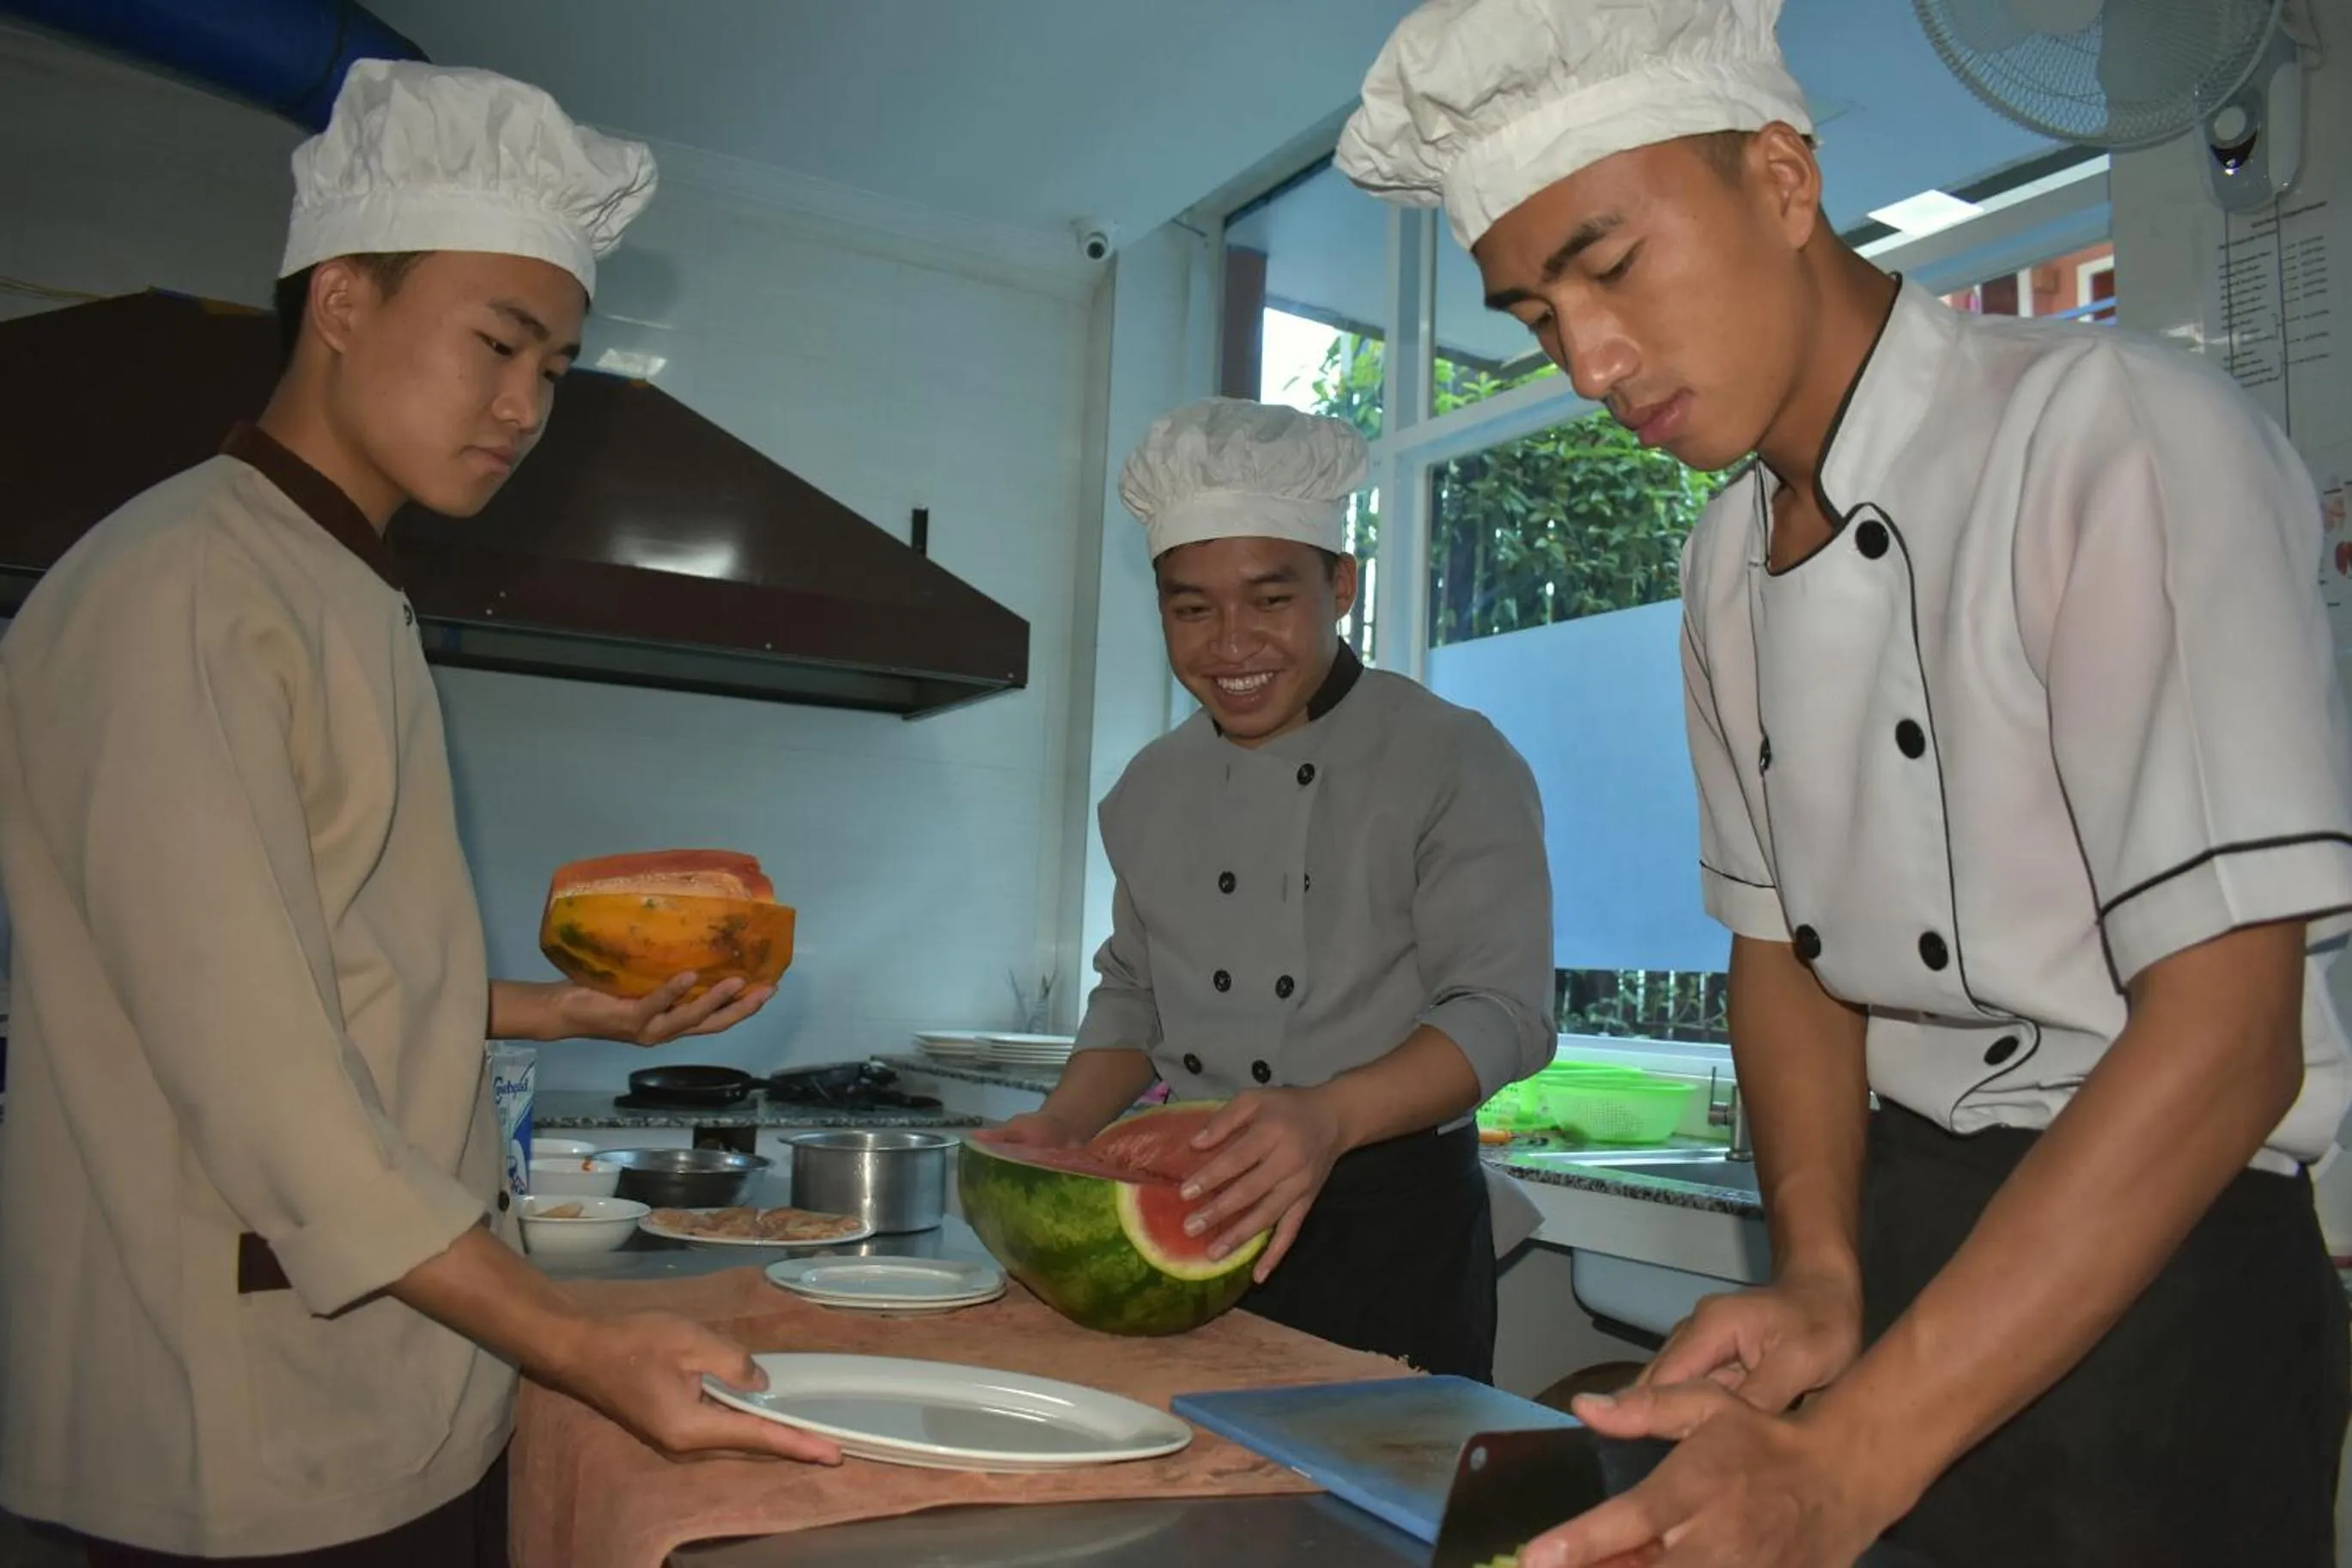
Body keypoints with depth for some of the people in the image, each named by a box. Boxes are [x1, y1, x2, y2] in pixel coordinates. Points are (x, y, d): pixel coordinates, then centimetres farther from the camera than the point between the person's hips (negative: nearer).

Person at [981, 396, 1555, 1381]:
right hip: (1188, 1224, 5)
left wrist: (1332, 1116, -31)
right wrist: (1065, 1124, -2)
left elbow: (1504, 1012, -15)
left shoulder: (1456, 763, -8)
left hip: (1392, 1230, -4)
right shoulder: (1151, 788, 10)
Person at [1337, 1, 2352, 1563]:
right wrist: (1818, 1273, -10)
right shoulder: (1729, 563, 3)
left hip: (2156, 1254, -6)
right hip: (1896, 1238, 6)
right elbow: (1783, 935, 7)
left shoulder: (2117, 435, -18)